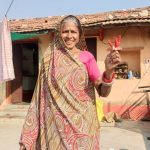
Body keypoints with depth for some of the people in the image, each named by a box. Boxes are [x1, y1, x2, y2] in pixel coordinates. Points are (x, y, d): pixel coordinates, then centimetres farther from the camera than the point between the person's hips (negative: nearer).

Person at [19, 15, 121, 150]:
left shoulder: (87, 57, -2)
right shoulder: (49, 59, 1)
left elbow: (103, 92, -7)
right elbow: (41, 94, 6)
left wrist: (109, 70, -27)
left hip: (81, 123, 0)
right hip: (55, 123, 1)